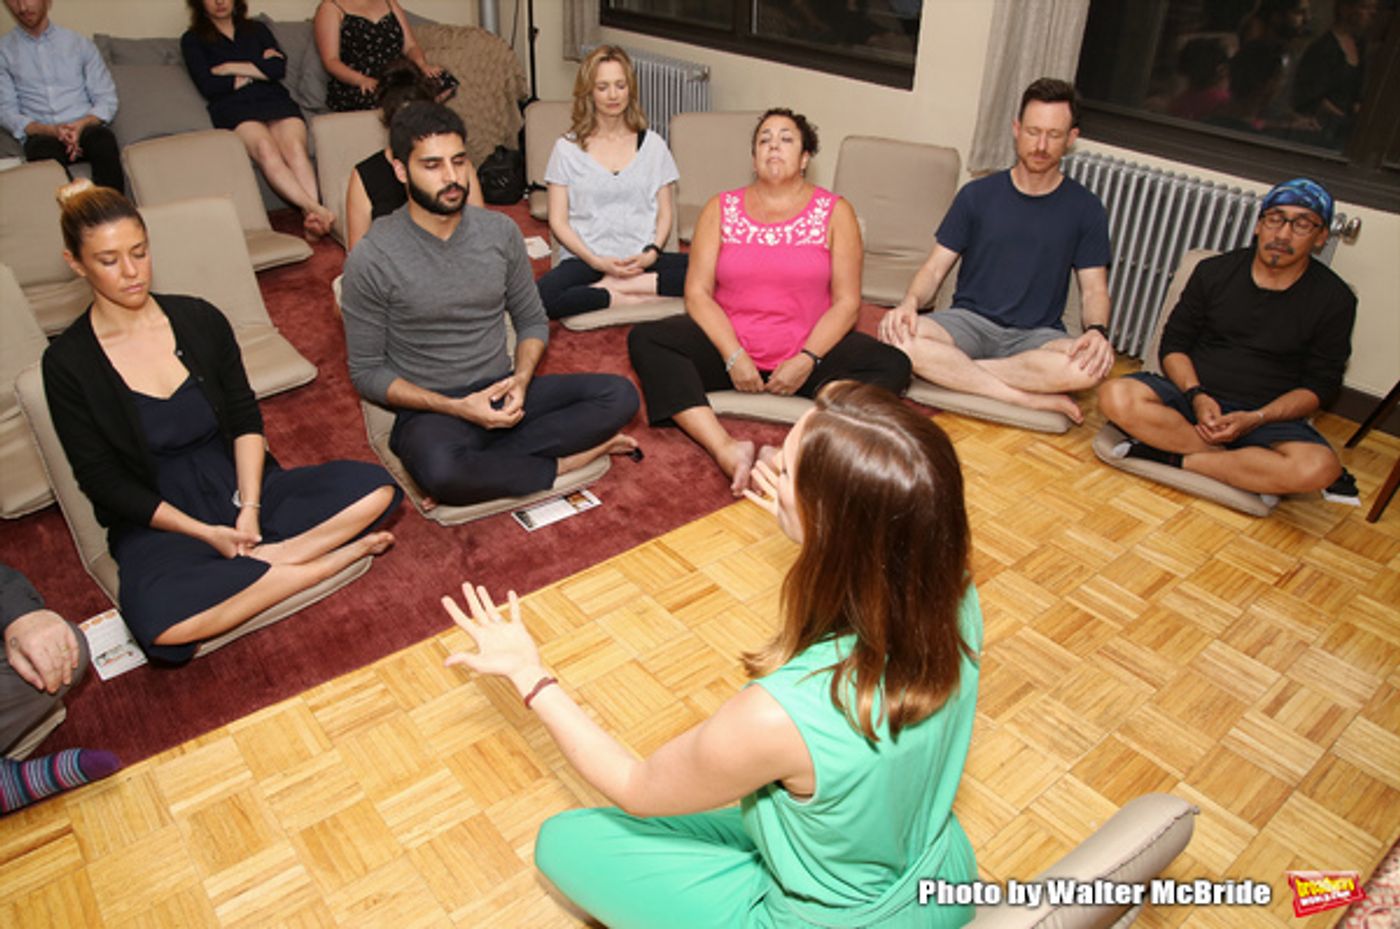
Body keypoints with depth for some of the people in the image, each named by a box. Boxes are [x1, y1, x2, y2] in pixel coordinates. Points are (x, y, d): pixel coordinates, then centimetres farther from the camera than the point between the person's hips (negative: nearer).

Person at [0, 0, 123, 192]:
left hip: (84, 128, 1)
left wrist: (81, 125, -12)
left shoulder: (79, 43, 15)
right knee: (44, 153, -37)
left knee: (104, 139, -36)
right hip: (41, 135, 0)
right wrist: (51, 130, -14)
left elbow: (107, 99, 10)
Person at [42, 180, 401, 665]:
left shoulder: (199, 319, 3)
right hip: (159, 519, -3)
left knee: (374, 487, -20)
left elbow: (246, 418, 3)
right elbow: (103, 481, -6)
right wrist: (205, 533, -16)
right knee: (161, 624, -37)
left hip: (241, 487, 3)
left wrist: (249, 508, -12)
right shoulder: (68, 363, -5)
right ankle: (333, 554, -23)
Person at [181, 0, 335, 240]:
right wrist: (257, 70, 7)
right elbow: (208, 86, 3)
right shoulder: (193, 40, 21)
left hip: (274, 100, 2)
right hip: (234, 108, -2)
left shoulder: (257, 29, 28)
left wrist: (231, 68, 5)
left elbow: (279, 67, 8)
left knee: (295, 147, -33)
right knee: (265, 148, -36)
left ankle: (311, 220, -51)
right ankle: (315, 209, -52)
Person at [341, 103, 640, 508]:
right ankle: (559, 463, -11)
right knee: (440, 470, -39)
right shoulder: (372, 258, -10)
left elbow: (533, 320, 12)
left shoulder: (500, 231, 1)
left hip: (504, 394, 5)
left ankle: (485, 462, -18)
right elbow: (366, 372, -6)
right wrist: (456, 407, -19)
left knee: (619, 394, -15)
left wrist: (521, 379, -10)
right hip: (431, 410, -4)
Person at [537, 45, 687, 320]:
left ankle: (614, 286, -18)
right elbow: (558, 221, 4)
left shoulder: (653, 145, 13)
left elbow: (665, 213, 12)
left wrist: (652, 253, -8)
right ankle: (627, 298, -18)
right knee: (537, 299, -35)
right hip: (584, 260, -1)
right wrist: (597, 261, -11)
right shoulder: (567, 148, 8)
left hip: (642, 260, 2)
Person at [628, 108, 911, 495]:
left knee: (892, 366, -26)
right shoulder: (721, 209, 8)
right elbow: (697, 292, -1)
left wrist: (806, 360, -17)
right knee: (645, 340, -24)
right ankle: (725, 449, -40)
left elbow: (846, 302, -2)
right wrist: (733, 357, -16)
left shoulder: (835, 212, 5)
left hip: (807, 351, -1)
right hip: (728, 345, 1)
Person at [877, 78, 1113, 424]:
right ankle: (1033, 399, -27)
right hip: (969, 320, 1)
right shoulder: (977, 195, 5)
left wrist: (1097, 331, -19)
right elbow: (935, 267, 3)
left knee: (1091, 365, -34)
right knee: (897, 335, -32)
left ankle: (952, 369, -24)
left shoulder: (1085, 208, 6)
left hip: (1035, 336, 0)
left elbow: (1094, 289, 5)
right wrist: (909, 302, -20)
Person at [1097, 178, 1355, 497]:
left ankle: (1176, 456, -22)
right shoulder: (1214, 272, 6)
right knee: (1116, 396, -31)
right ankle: (1239, 461, -19)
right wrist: (1197, 396, -14)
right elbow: (1174, 344, 6)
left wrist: (1255, 419, -16)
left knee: (1318, 468, -34)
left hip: (1269, 415, -1)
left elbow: (1321, 385, 1)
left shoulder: (1334, 300, 2)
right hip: (1192, 395, 1)